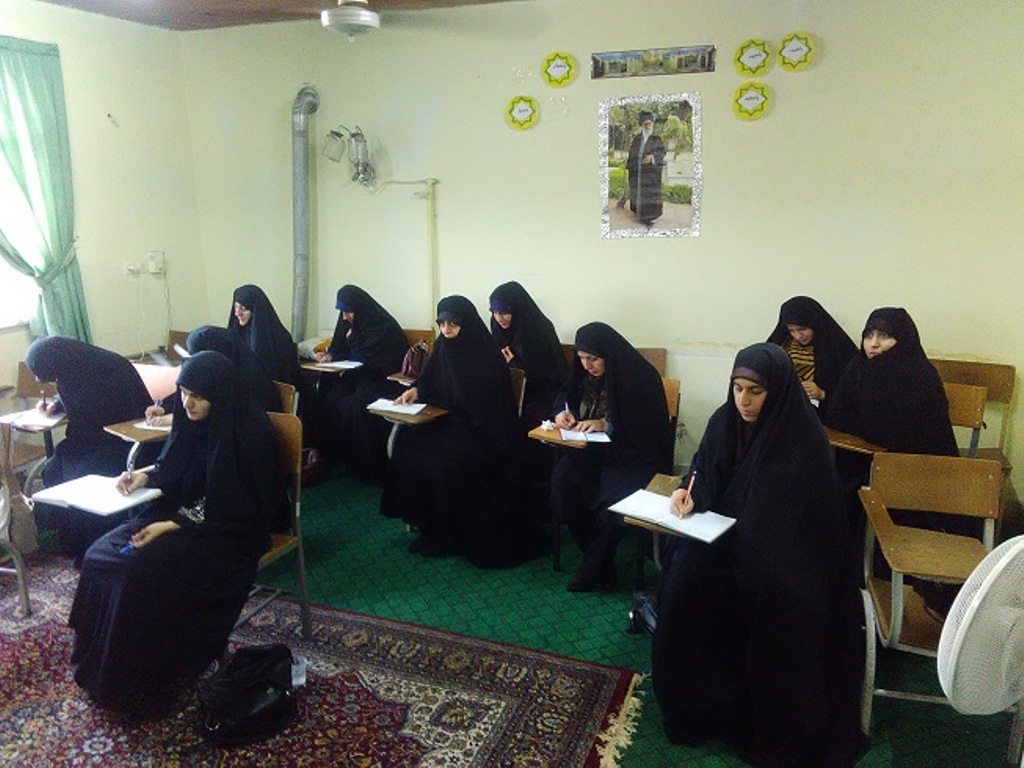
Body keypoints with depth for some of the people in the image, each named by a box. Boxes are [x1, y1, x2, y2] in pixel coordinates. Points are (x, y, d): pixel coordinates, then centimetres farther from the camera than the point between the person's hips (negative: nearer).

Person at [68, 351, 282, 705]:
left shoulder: (249, 432, -22)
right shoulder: (195, 421, 1)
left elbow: (235, 509, -20)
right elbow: (175, 470, 17)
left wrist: (172, 526, -23)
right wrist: (146, 476, -4)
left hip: (230, 533, -8)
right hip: (185, 513, 8)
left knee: (142, 569, -24)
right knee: (101, 554, -8)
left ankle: (132, 678, -4)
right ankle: (98, 664, 5)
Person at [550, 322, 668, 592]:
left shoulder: (641, 377, -15)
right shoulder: (585, 373, 1)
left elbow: (650, 430, -15)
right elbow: (566, 395, 18)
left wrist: (606, 425, -24)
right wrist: (563, 412, -6)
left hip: (635, 455, -5)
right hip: (595, 449, 5)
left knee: (613, 497, -31)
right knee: (562, 478, -23)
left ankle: (593, 567, -4)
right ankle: (602, 563, -9)